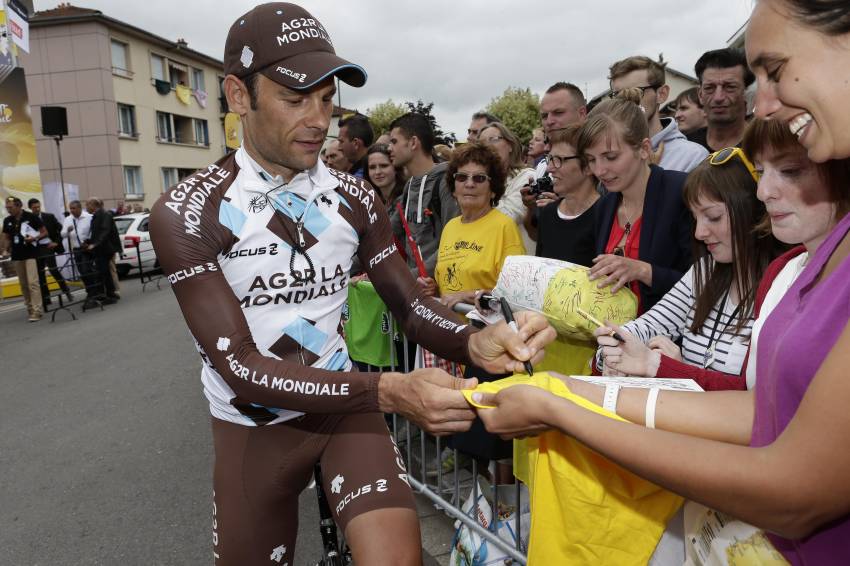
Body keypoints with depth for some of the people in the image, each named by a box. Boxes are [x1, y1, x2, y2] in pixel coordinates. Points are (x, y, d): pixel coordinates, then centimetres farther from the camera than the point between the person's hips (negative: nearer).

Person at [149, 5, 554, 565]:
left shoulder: (354, 197, -4)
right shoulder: (186, 214, -16)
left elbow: (409, 301, -3)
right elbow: (240, 366, -23)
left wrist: (476, 343, -26)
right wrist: (387, 391, -35)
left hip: (345, 404, 2)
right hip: (254, 428, -1)